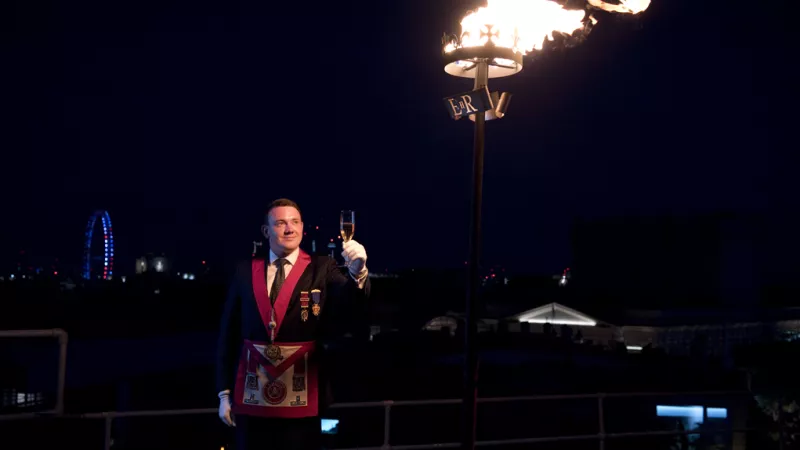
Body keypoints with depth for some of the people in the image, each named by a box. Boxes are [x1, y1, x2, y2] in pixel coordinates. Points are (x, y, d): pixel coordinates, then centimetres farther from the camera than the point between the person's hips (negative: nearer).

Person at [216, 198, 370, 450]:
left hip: (301, 398, -1)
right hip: (252, 398, 2)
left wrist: (357, 272, -40)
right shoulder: (245, 272, 5)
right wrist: (224, 392, 5)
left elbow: (350, 302, -18)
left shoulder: (322, 268, -1)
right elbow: (228, 334, 6)